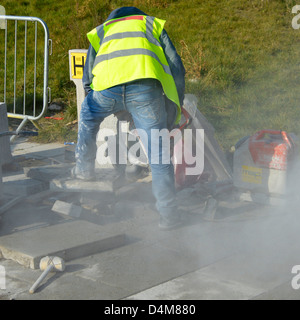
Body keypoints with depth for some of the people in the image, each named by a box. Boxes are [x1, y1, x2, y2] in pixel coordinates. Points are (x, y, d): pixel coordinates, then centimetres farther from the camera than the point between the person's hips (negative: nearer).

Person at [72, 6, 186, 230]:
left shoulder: (101, 31, 39)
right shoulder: (152, 23, 35)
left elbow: (87, 80, 32)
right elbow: (176, 67, 24)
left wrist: (117, 110, 44)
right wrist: (174, 109, 31)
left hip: (106, 86, 2)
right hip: (145, 86, -1)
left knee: (87, 114, 35)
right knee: (157, 152, 3)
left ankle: (84, 168, 43)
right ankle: (168, 215, 1)